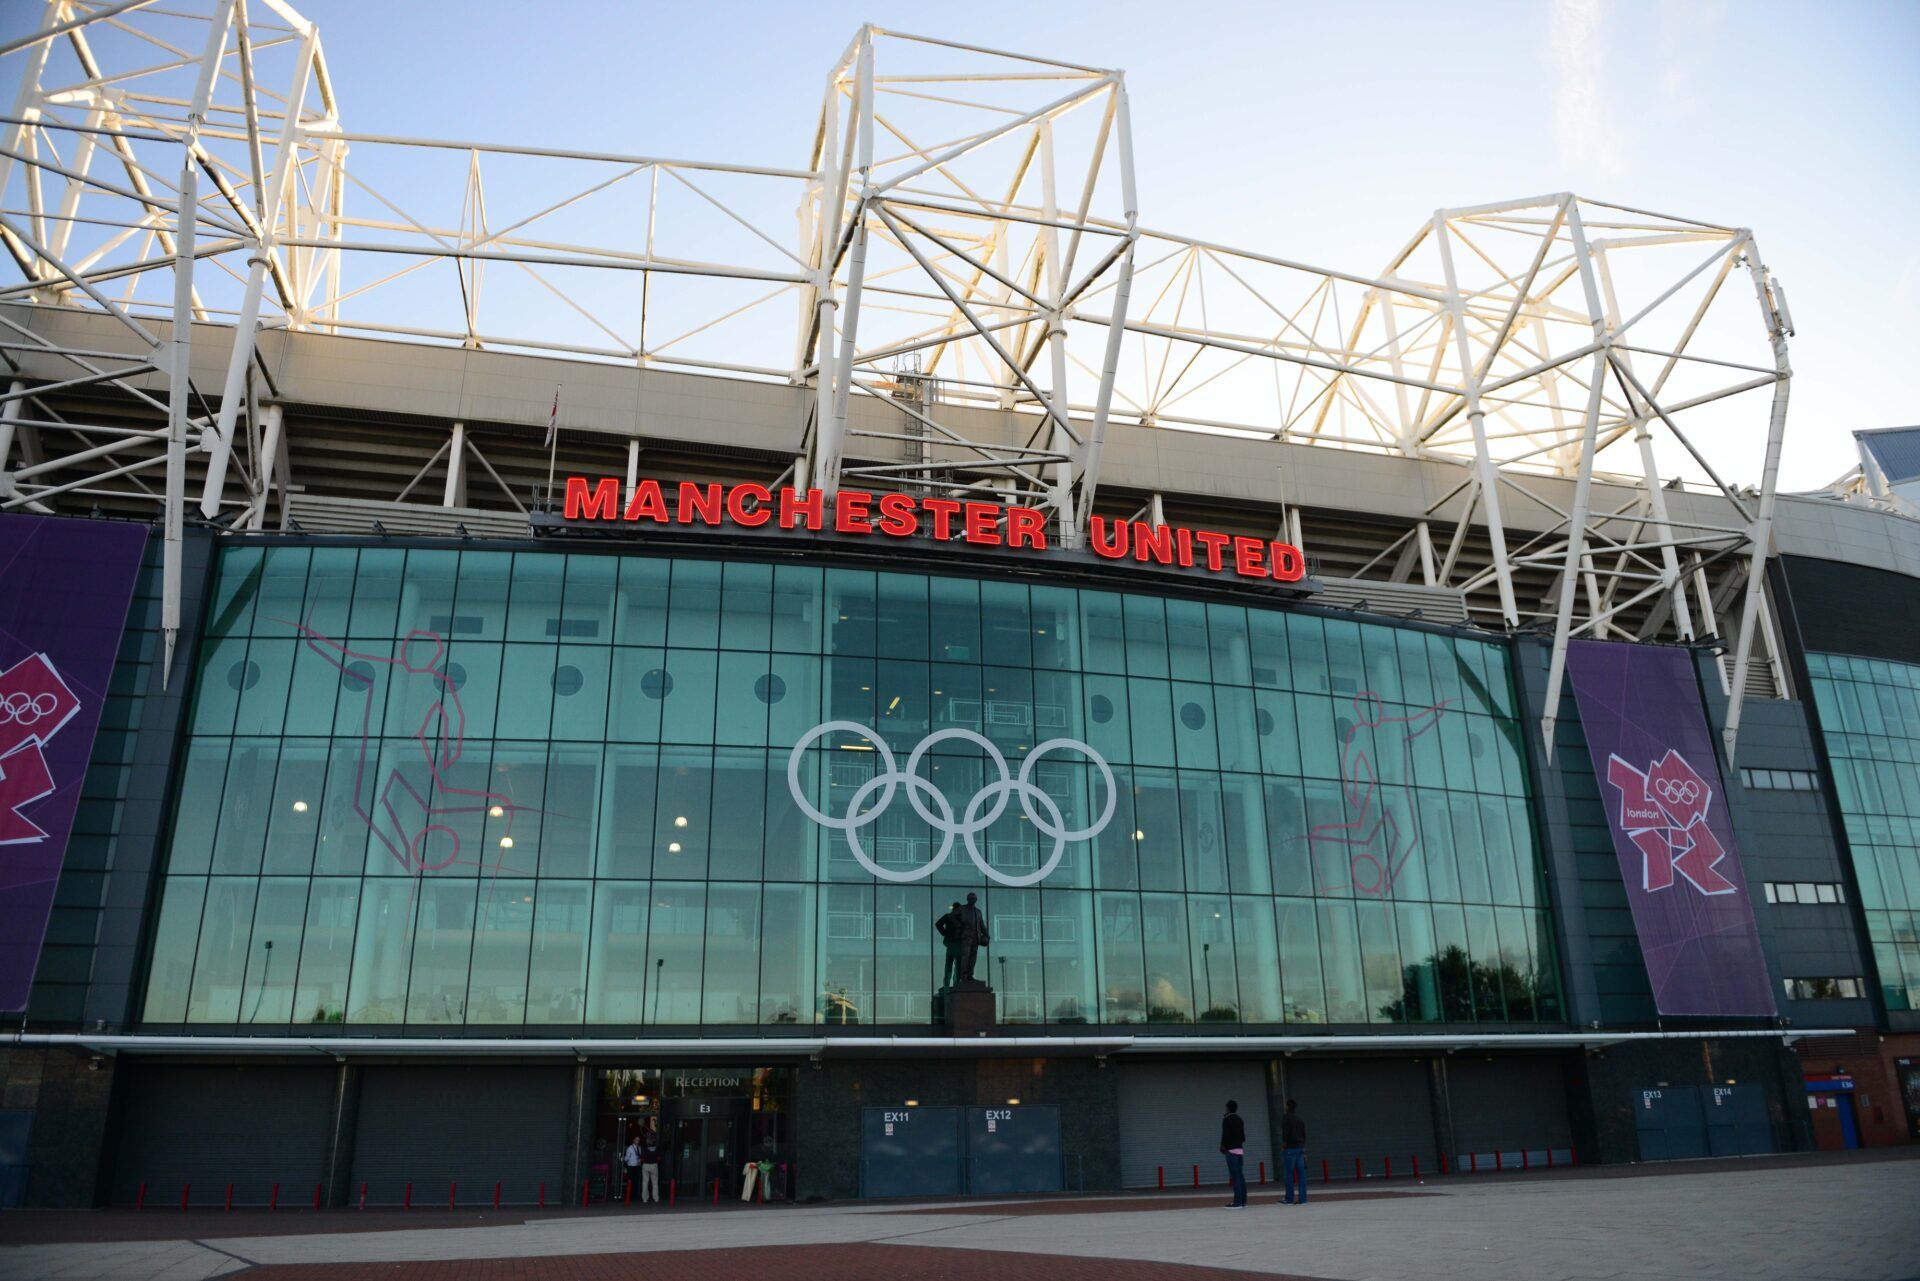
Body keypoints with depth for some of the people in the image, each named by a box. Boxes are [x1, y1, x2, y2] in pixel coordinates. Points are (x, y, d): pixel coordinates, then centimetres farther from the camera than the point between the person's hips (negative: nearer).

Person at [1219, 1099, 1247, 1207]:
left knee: (1235, 1176, -9)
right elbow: (1243, 1137, 18)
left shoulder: (1227, 1119, -8)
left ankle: (1237, 1202, -12)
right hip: (1240, 1150, 7)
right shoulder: (1240, 1120, 15)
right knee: (1240, 1176, 8)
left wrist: (1223, 1146, 0)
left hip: (1231, 1150, -7)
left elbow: (1225, 1134, -14)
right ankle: (1243, 1201, 7)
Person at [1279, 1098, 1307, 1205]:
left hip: (1290, 1148, -6)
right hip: (1300, 1148, 6)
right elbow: (1304, 1135, 16)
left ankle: (1289, 1199, -1)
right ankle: (1303, 1199, 1)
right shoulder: (1300, 1119, 15)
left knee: (1289, 1174, -3)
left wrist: (1283, 1145, -7)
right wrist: (1303, 1149, 20)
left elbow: (1285, 1133, -13)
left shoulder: (1285, 1117, -5)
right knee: (1301, 1174, 3)